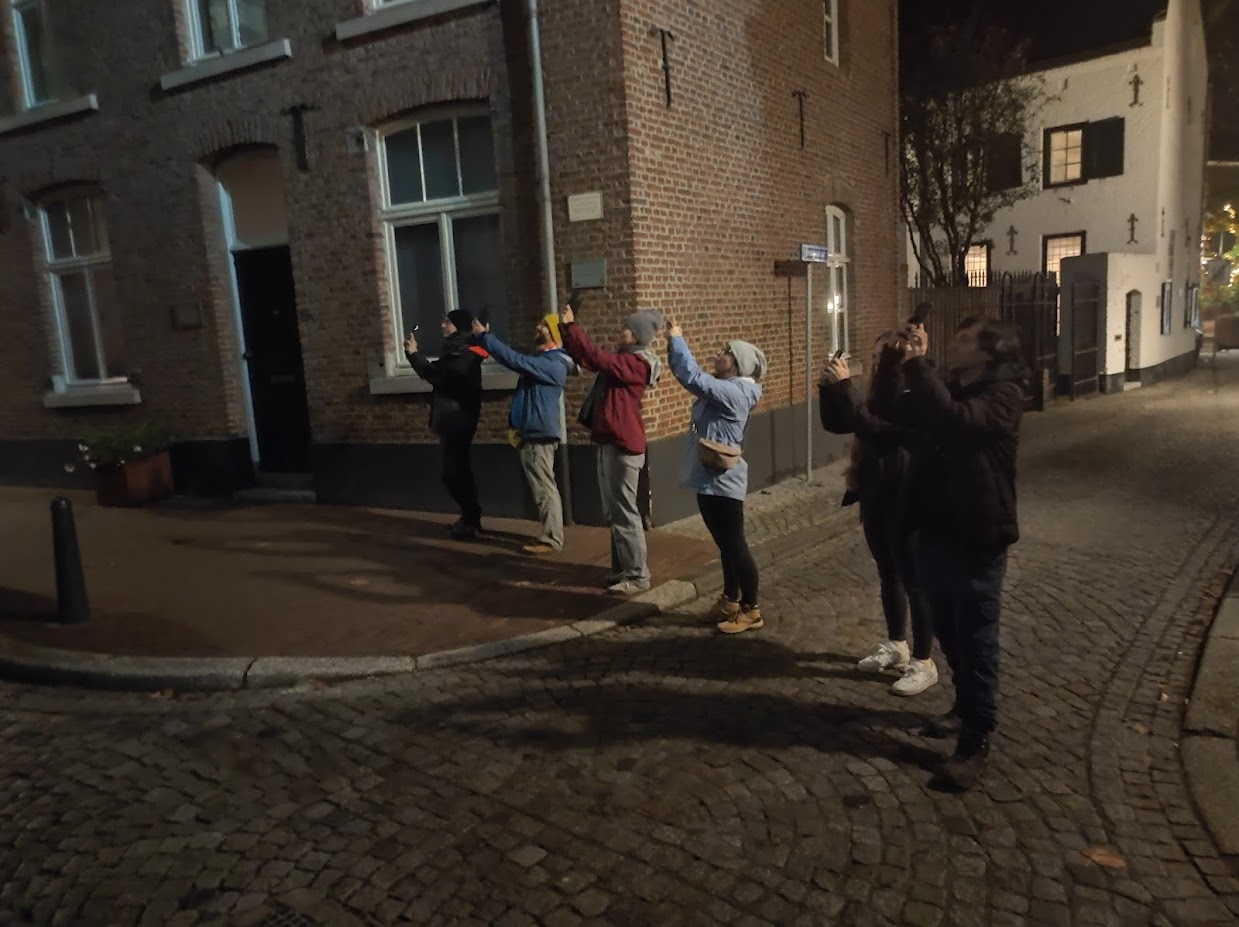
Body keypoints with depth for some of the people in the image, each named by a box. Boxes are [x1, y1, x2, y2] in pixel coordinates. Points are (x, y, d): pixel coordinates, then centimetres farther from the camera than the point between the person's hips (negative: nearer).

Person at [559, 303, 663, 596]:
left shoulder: (636, 364, -15)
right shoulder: (623, 358, 14)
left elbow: (596, 357, -25)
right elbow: (585, 359, 15)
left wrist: (571, 326, -18)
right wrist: (566, 331, 3)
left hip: (622, 446, -10)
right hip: (609, 442, 10)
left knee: (624, 512, -4)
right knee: (613, 512, 16)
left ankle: (637, 576, 4)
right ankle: (623, 568, 26)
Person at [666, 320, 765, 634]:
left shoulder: (734, 393, -18)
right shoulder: (722, 389, 12)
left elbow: (693, 378, -27)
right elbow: (695, 377, 15)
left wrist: (677, 339, -16)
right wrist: (675, 343, 2)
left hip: (722, 481, -10)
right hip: (710, 480, 10)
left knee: (735, 545, 0)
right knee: (725, 545, 18)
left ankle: (750, 610, 11)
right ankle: (730, 601, 30)